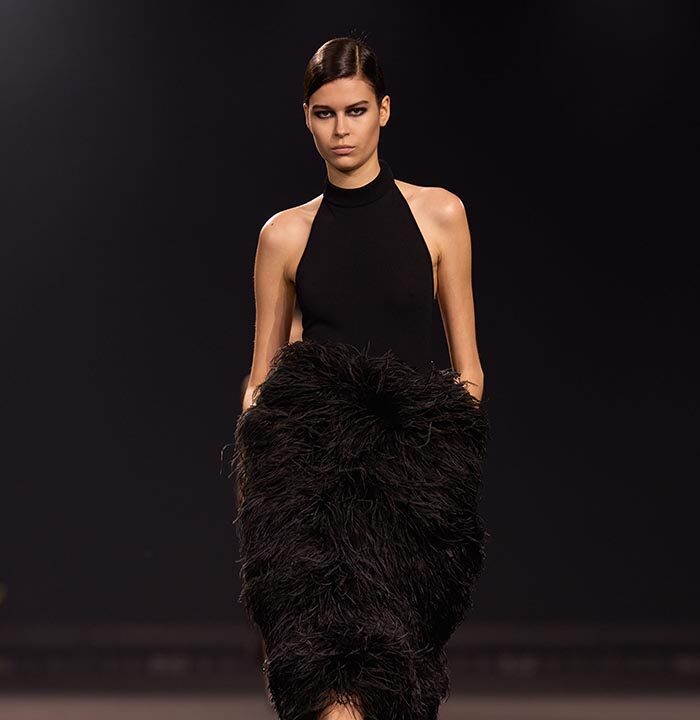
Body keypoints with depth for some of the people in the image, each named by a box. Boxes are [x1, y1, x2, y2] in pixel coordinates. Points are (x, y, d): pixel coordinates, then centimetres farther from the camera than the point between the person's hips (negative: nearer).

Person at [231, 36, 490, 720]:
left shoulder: (439, 215, 7)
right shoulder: (285, 234, 8)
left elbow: (467, 366, 9)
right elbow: (260, 378, 11)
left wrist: (461, 461, 1)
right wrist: (251, 482, 1)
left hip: (416, 456, 0)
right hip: (313, 457, 0)